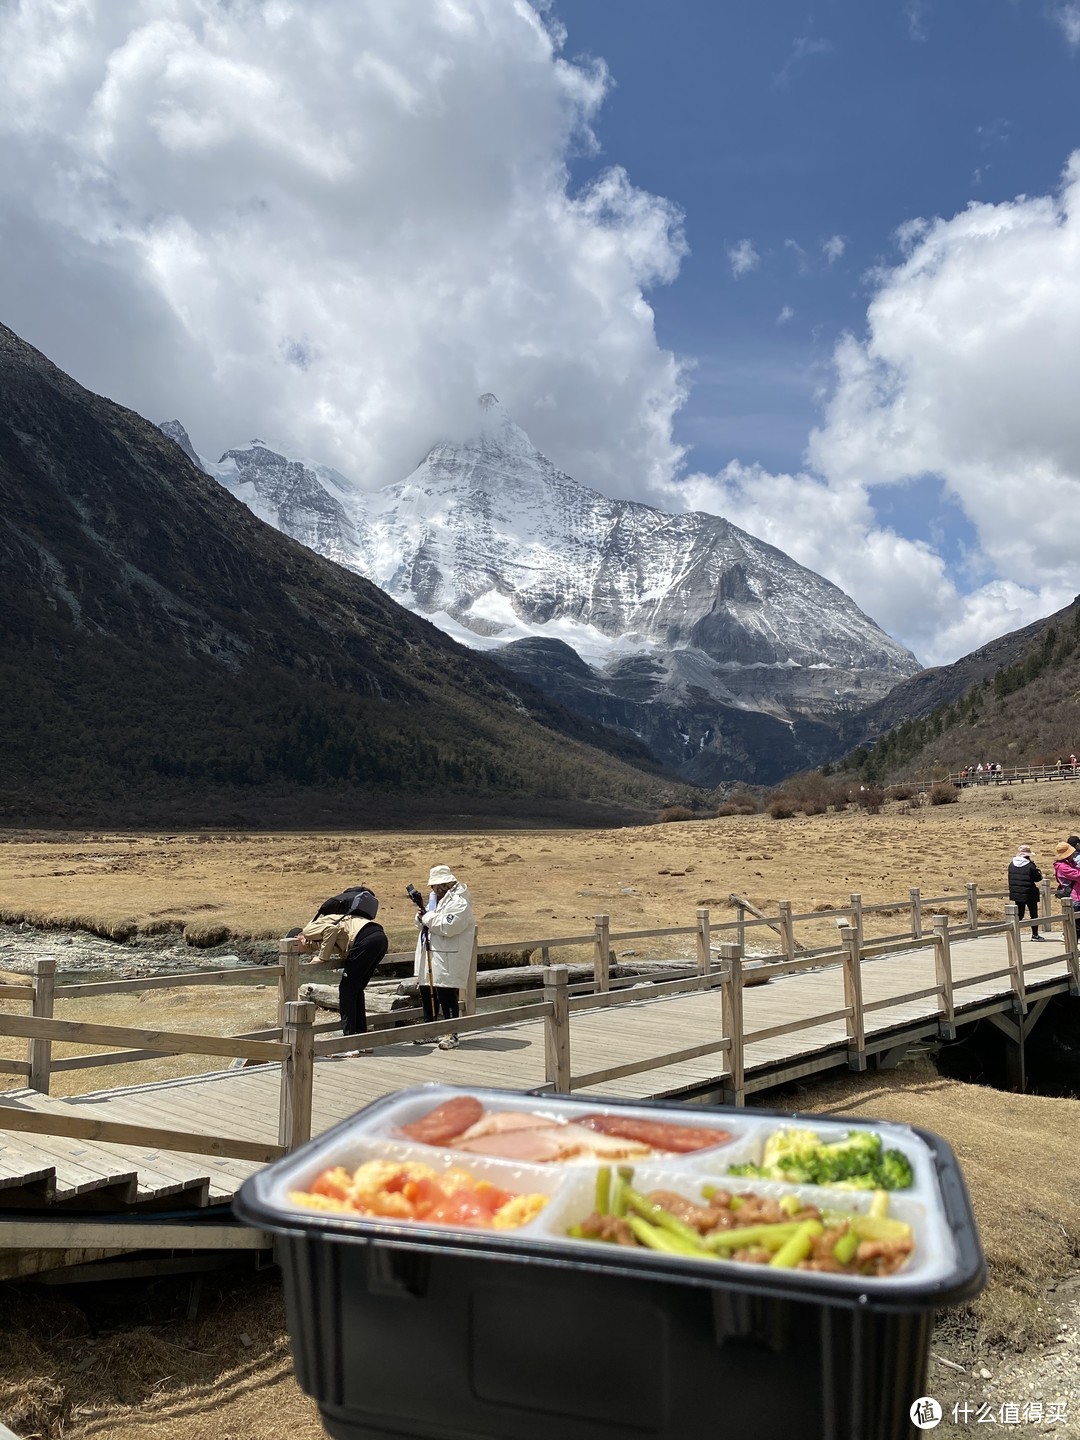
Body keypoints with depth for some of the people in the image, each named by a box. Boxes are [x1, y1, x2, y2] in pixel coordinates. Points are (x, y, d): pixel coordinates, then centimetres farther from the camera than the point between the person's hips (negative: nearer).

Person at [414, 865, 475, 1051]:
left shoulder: (459, 902, -14)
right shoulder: (438, 899, 18)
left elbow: (448, 926, -27)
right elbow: (423, 922, 22)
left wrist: (427, 917, -16)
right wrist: (422, 917, -2)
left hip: (447, 962, -10)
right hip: (430, 959, 10)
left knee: (447, 997, -5)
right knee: (427, 994, 16)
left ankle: (451, 1035, 2)